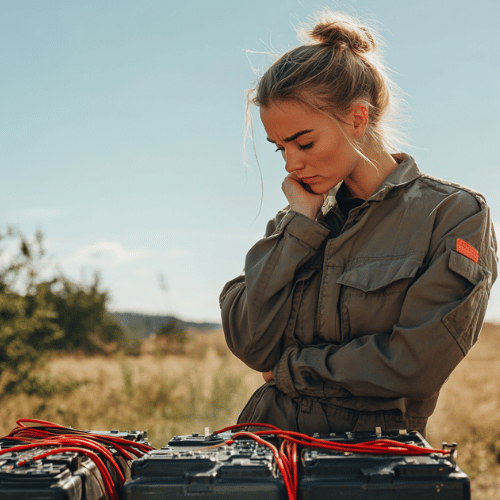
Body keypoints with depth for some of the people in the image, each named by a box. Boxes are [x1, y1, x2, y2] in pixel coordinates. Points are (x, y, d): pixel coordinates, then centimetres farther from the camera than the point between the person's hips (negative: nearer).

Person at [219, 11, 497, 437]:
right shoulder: (298, 220, 12)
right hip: (270, 442, 3)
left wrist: (290, 368, -2)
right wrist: (301, 224, -1)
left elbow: (414, 365, -10)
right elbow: (251, 345, 0)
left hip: (371, 454, -3)